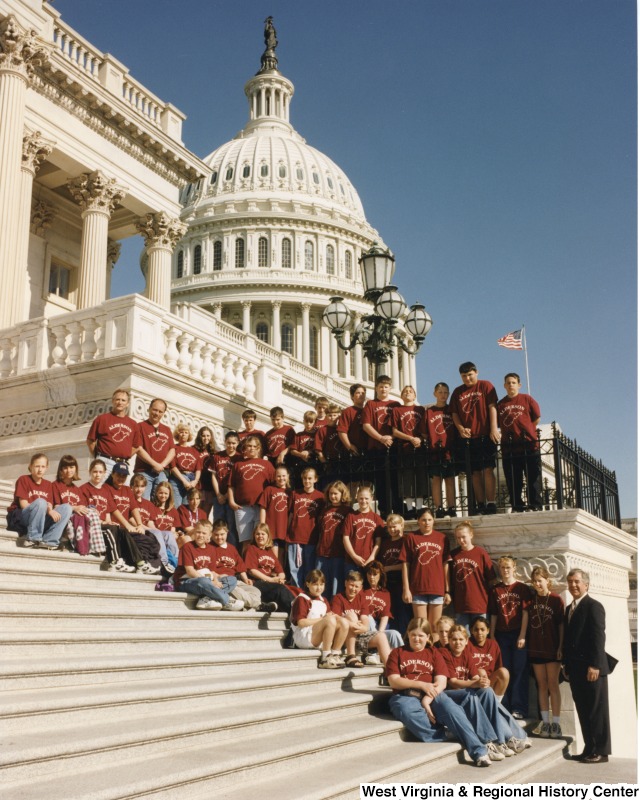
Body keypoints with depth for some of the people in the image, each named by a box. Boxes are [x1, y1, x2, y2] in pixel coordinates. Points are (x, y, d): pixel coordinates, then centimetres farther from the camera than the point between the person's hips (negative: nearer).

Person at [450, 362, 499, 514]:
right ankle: (480, 505, 8)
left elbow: (492, 407, -3)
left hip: (485, 436, -3)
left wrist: (494, 429, -12)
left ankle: (491, 504, -8)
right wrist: (460, 428, -4)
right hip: (468, 438, 4)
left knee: (488, 469, -8)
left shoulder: (485, 386, 5)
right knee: (475, 472, 4)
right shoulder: (457, 392, 14)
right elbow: (454, 414, 14)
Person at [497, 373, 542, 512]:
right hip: (508, 447, 2)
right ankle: (517, 507, 8)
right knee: (513, 479, 3)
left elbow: (537, 418, 7)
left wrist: (525, 430, 4)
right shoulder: (501, 404, 12)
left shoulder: (527, 399, 6)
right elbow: (499, 425, 14)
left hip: (529, 444, -2)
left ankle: (535, 505, 1)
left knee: (533, 477, -2)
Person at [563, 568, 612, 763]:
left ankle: (601, 752, 7)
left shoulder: (594, 606, -9)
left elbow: (598, 637, -15)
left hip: (591, 668, -8)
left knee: (597, 711, 0)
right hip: (575, 669, 8)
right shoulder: (569, 608, 17)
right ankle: (590, 749, 16)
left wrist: (594, 665, -20)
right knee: (583, 711, 10)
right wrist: (566, 663, 13)